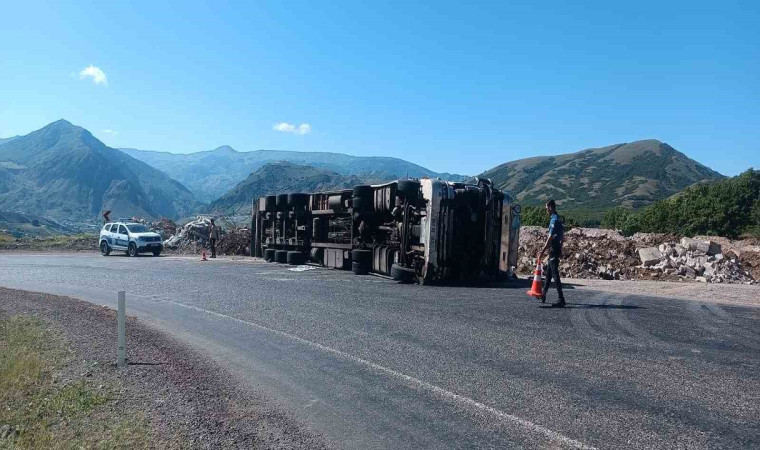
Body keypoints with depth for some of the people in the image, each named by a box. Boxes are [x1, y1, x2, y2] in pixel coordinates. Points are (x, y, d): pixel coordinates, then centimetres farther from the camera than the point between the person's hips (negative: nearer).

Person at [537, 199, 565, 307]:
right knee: (548, 273, 16)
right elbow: (562, 236, 21)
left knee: (555, 274, -9)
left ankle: (561, 300, -9)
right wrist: (560, 250, 25)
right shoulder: (558, 219, 15)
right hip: (557, 248, 10)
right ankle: (543, 295, 26)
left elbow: (550, 238, -22)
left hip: (553, 249, -10)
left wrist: (543, 251, -22)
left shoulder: (554, 220, -16)